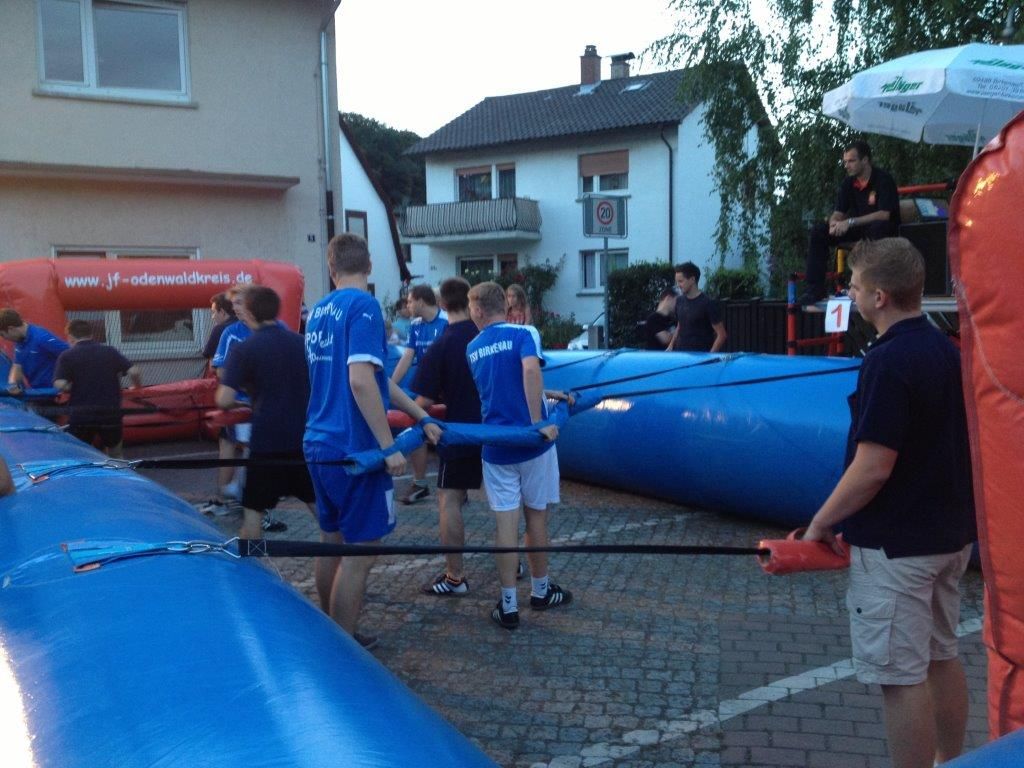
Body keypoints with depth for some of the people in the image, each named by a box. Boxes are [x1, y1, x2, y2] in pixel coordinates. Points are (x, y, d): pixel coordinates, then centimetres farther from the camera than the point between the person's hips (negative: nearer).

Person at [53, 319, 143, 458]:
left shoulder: (67, 356, -1)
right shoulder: (110, 352, 6)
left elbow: (60, 385, -12)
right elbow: (134, 372, -3)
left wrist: (75, 387, 10)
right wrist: (137, 386, 16)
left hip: (81, 414, -2)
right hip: (111, 412, 2)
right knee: (116, 455, 21)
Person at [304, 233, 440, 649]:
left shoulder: (318, 311, 13)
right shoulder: (363, 305, -13)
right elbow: (361, 380, -24)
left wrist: (420, 416, 20)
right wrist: (389, 447, -20)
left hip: (319, 443, 9)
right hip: (354, 449, -9)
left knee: (331, 542, 18)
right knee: (359, 552, 0)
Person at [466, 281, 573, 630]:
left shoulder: (472, 348, 10)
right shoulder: (524, 333, -5)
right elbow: (530, 371, -26)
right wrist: (538, 421, -24)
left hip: (495, 447, 3)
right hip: (532, 443, -2)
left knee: (506, 522, 4)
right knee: (536, 517, 12)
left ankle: (508, 605, 6)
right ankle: (540, 591, 29)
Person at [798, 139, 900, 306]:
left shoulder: (883, 180, -15)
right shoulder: (849, 182, 3)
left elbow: (884, 214, -26)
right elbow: (838, 213, 3)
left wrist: (850, 222, -33)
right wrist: (834, 223, -23)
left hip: (882, 228, -6)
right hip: (857, 229, 6)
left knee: (877, 228, -41)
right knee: (818, 231, -13)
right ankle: (815, 288, -16)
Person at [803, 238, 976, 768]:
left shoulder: (889, 361, -21)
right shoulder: (945, 350, 7)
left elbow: (873, 468, -23)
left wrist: (821, 523, -10)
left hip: (895, 544, -10)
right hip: (949, 533, 10)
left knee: (901, 676, 1)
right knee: (940, 657, 21)